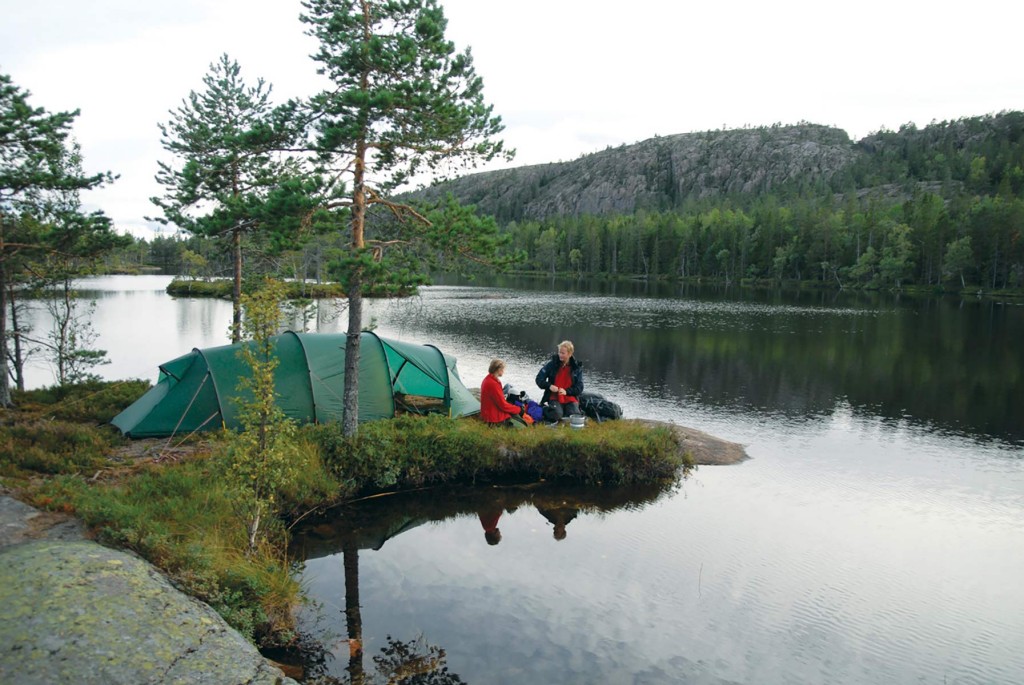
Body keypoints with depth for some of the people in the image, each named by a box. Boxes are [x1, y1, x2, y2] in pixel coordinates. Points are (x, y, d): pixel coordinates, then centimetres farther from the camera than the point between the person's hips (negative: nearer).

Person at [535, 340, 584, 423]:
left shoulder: (577, 367, 2)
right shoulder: (552, 363, -1)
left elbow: (579, 387, 0)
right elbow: (539, 379, -1)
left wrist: (567, 391, -17)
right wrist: (549, 386, -20)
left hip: (570, 398, 2)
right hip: (554, 398, -2)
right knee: (556, 415, -30)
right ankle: (547, 409, 5)